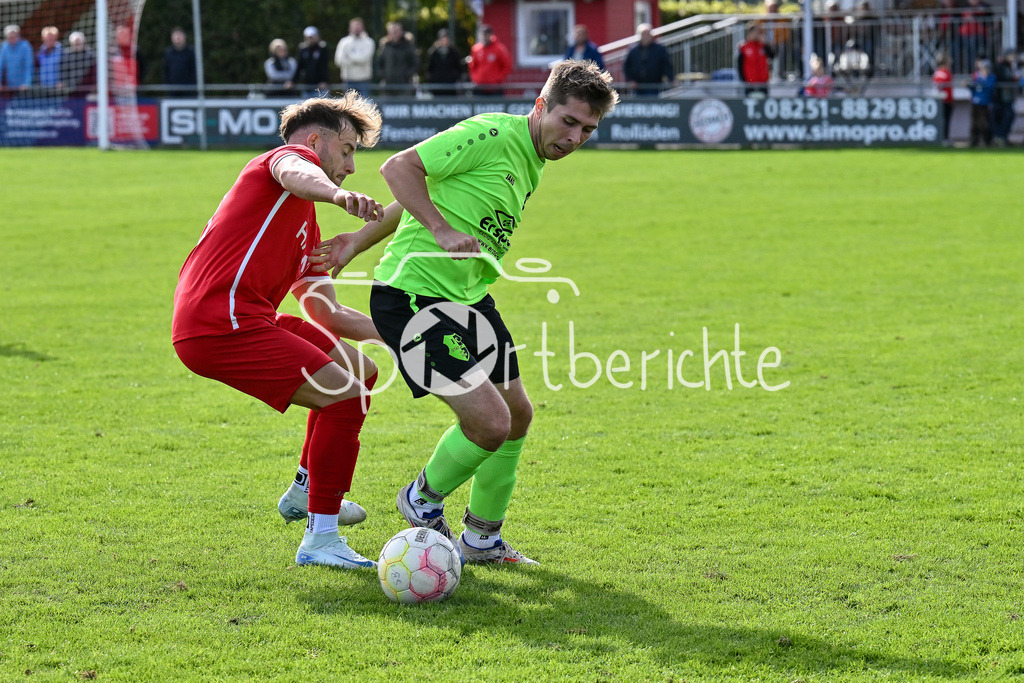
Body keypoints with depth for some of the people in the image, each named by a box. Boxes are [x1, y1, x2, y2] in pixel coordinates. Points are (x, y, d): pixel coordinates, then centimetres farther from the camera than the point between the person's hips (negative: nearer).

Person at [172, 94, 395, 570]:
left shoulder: (304, 224, 30)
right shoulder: (292, 156, 3)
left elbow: (325, 313, 29)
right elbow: (296, 174, -26)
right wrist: (339, 195, -48)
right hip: (220, 324, -10)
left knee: (360, 371, 23)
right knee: (347, 398, -17)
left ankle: (304, 493, 36)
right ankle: (320, 539, -14)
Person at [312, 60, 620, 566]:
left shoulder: (531, 163, 13)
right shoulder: (492, 135, -17)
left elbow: (428, 197, 18)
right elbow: (399, 168, -19)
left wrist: (359, 242, 17)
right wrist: (441, 230, -27)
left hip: (468, 296, 10)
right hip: (412, 293, -10)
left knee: (517, 415, 14)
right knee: (490, 423, -16)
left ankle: (481, 538, 32)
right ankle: (423, 501, 14)